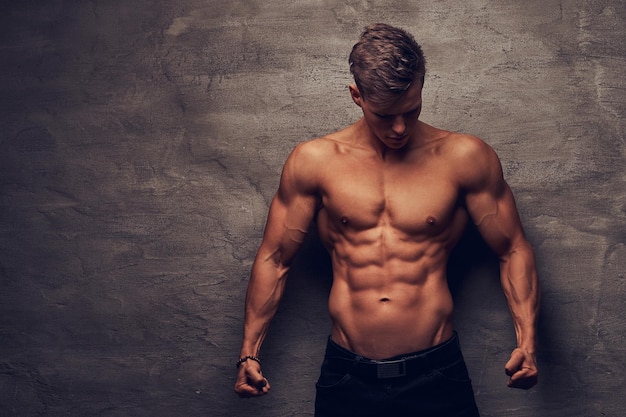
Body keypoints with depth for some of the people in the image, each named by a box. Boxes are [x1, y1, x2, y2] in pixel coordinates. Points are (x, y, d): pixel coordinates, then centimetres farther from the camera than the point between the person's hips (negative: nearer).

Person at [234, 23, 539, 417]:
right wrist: (250, 352, 0)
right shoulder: (314, 160, 0)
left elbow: (513, 251, 4)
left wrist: (527, 340, -9)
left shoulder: (464, 158, -2)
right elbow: (275, 259, 6)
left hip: (436, 373, 0)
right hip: (346, 374, 1)